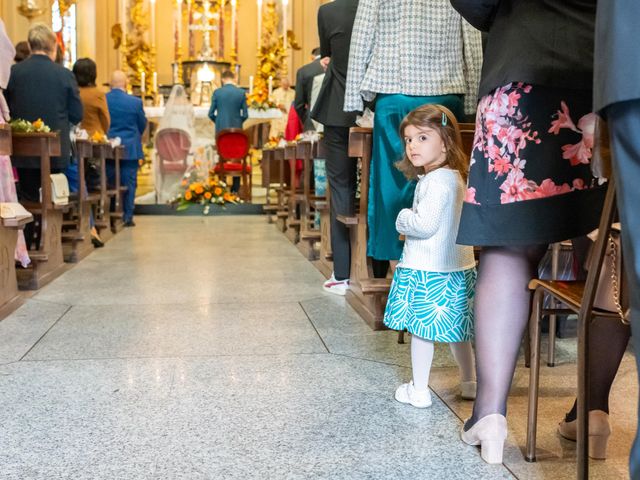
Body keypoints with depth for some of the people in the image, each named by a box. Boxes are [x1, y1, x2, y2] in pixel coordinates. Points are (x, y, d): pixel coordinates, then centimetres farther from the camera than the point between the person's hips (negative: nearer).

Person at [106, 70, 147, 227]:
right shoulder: (135, 102, -10)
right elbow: (142, 125, 3)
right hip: (129, 148, -2)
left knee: (110, 183, 11)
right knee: (129, 183, 4)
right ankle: (127, 217, 5)